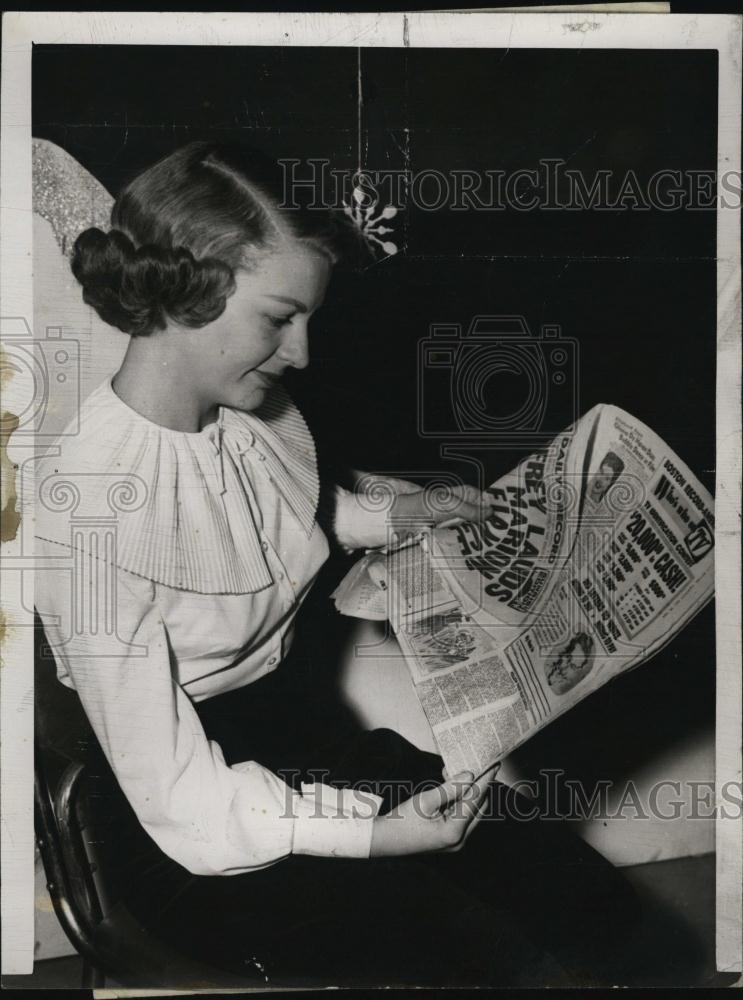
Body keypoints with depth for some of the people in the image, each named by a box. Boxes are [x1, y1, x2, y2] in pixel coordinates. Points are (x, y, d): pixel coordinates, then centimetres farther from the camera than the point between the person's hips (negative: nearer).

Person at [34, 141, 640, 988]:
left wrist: (392, 515, 5)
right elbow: (181, 799, -23)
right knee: (520, 966, -15)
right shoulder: (89, 504, -27)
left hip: (309, 735, 7)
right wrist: (373, 832, -28)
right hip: (203, 850, -7)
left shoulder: (255, 412, -5)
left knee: (589, 900, -3)